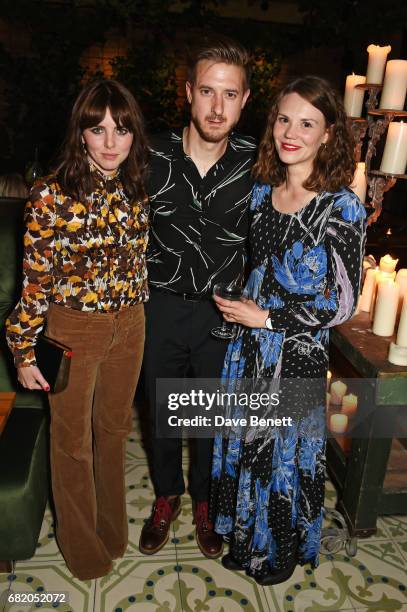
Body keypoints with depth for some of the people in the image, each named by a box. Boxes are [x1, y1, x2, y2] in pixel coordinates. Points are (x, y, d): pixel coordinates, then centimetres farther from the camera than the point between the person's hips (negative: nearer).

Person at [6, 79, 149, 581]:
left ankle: (112, 526, 47)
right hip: (73, 329, -4)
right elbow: (35, 280, -11)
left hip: (129, 326, 5)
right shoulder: (52, 196, -16)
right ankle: (81, 542, 40)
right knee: (73, 439, 14)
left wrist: (138, 316, 14)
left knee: (114, 427, 21)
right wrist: (24, 352, -7)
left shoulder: (137, 190, -1)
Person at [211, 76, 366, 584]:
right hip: (247, 346, 6)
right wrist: (238, 307, 4)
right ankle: (247, 539, 46)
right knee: (244, 444, 19)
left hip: (297, 354, -5)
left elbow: (342, 303, -15)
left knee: (286, 452, 13)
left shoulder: (342, 207, -16)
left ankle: (286, 550, 43)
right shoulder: (261, 191, 2)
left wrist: (266, 318, -15)